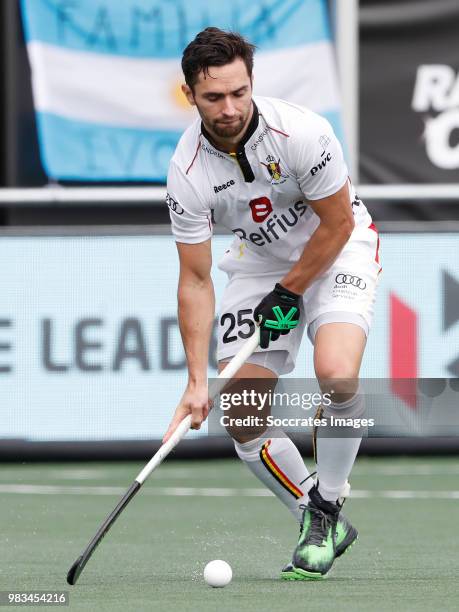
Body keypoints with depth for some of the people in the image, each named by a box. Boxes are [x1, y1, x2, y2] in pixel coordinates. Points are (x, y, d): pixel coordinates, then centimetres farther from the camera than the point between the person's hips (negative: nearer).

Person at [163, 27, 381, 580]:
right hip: (259, 262, 4)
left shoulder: (301, 132, -29)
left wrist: (290, 293, -12)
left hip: (335, 251, -3)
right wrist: (197, 381, -21)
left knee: (335, 373, -30)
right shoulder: (187, 171, -20)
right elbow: (195, 281, -14)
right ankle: (321, 524, 12)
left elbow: (337, 224, -15)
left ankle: (327, 504, -8)